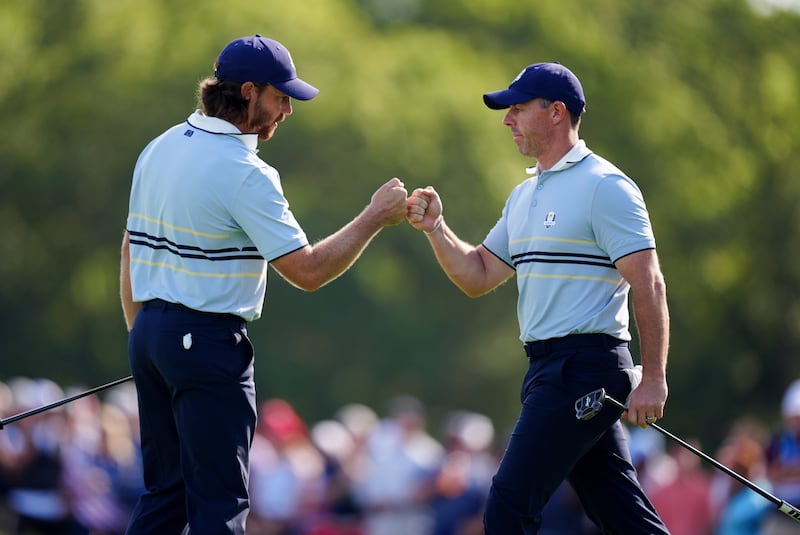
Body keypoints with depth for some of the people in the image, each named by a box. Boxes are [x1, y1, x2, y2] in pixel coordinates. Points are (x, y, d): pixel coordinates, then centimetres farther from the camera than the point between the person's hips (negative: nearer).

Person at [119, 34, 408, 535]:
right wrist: (375, 217, -7)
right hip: (208, 341, -8)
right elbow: (307, 271, -16)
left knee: (165, 492, 13)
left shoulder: (159, 149, 10)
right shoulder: (244, 172, -15)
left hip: (150, 332, 8)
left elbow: (131, 254, 16)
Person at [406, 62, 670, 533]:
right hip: (549, 367, 9)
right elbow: (478, 278, 20)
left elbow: (649, 283, -15)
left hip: (585, 366, -9)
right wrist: (436, 228, 4)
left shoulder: (605, 186, -9)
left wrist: (653, 378, -20)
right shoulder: (524, 196, 19)